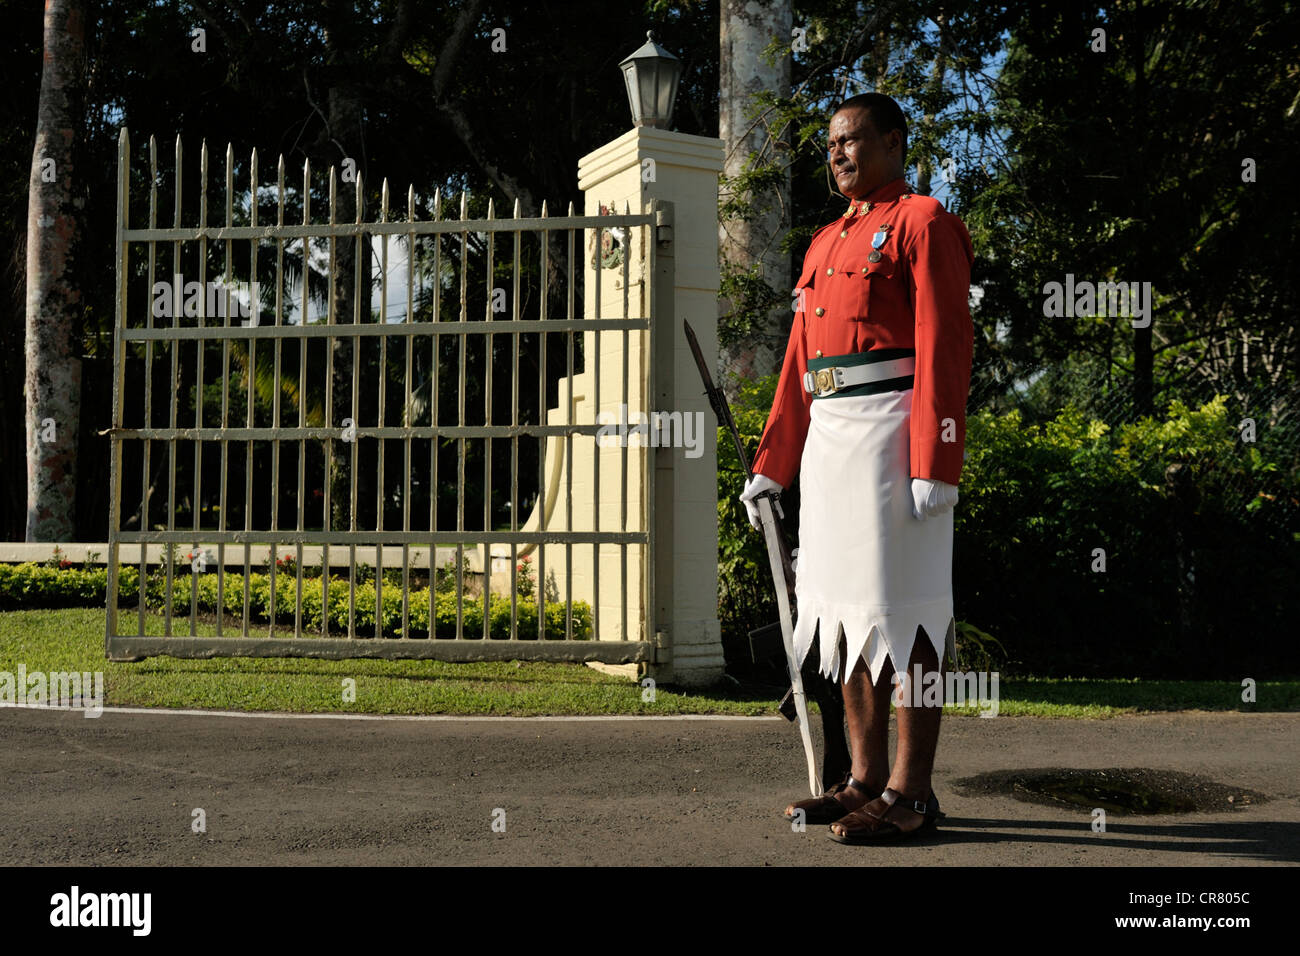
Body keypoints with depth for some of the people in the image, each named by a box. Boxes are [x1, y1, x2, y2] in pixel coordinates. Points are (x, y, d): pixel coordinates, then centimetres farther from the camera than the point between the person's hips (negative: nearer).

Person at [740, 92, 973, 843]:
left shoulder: (923, 223, -3)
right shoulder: (827, 243, 22)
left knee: (903, 609, -5)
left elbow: (945, 350, -12)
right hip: (829, 437, 8)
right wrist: (771, 466, 18)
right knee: (846, 609, 9)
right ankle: (866, 779, 17)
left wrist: (937, 466, -19)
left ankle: (912, 793, 2)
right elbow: (799, 364, 21)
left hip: (891, 432, -8)